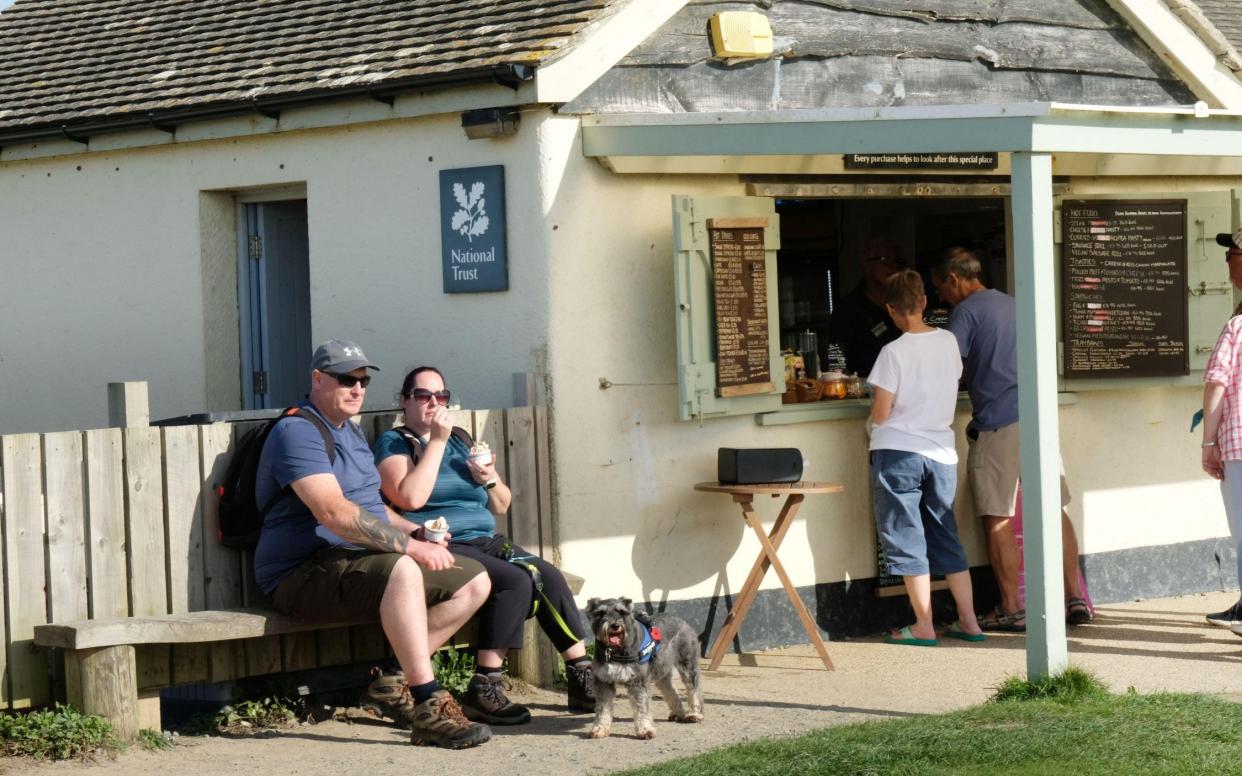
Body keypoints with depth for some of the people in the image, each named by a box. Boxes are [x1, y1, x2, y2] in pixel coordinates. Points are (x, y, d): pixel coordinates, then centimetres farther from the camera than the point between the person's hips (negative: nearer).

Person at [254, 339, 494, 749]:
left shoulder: (350, 430, 21)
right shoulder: (298, 432, -13)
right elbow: (334, 513, -25)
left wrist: (415, 530, 9)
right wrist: (410, 546, -26)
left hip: (364, 560, 10)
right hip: (305, 573, -10)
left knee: (475, 582, 0)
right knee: (402, 571, -38)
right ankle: (428, 709, -37)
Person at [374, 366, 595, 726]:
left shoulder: (461, 440, 24)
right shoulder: (394, 443, 3)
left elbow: (501, 506, 25)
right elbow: (410, 498, -17)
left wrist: (491, 480, 2)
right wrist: (437, 442, -12)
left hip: (486, 541, 7)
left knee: (549, 576, -18)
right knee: (515, 581, -30)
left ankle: (583, 680, -17)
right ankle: (483, 690, -30)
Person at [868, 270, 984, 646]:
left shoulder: (895, 351, -14)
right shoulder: (948, 342, 2)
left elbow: (881, 413, -13)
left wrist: (876, 413, 9)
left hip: (898, 451, -5)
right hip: (941, 452, 5)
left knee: (906, 539, 2)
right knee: (946, 537, 14)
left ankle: (924, 626, 2)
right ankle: (968, 621, 13)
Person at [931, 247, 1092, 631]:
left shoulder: (966, 311, -4)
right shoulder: (1012, 305, 19)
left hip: (996, 424, -7)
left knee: (997, 518, -1)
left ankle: (1011, 608, 1)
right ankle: (1075, 597, 8)